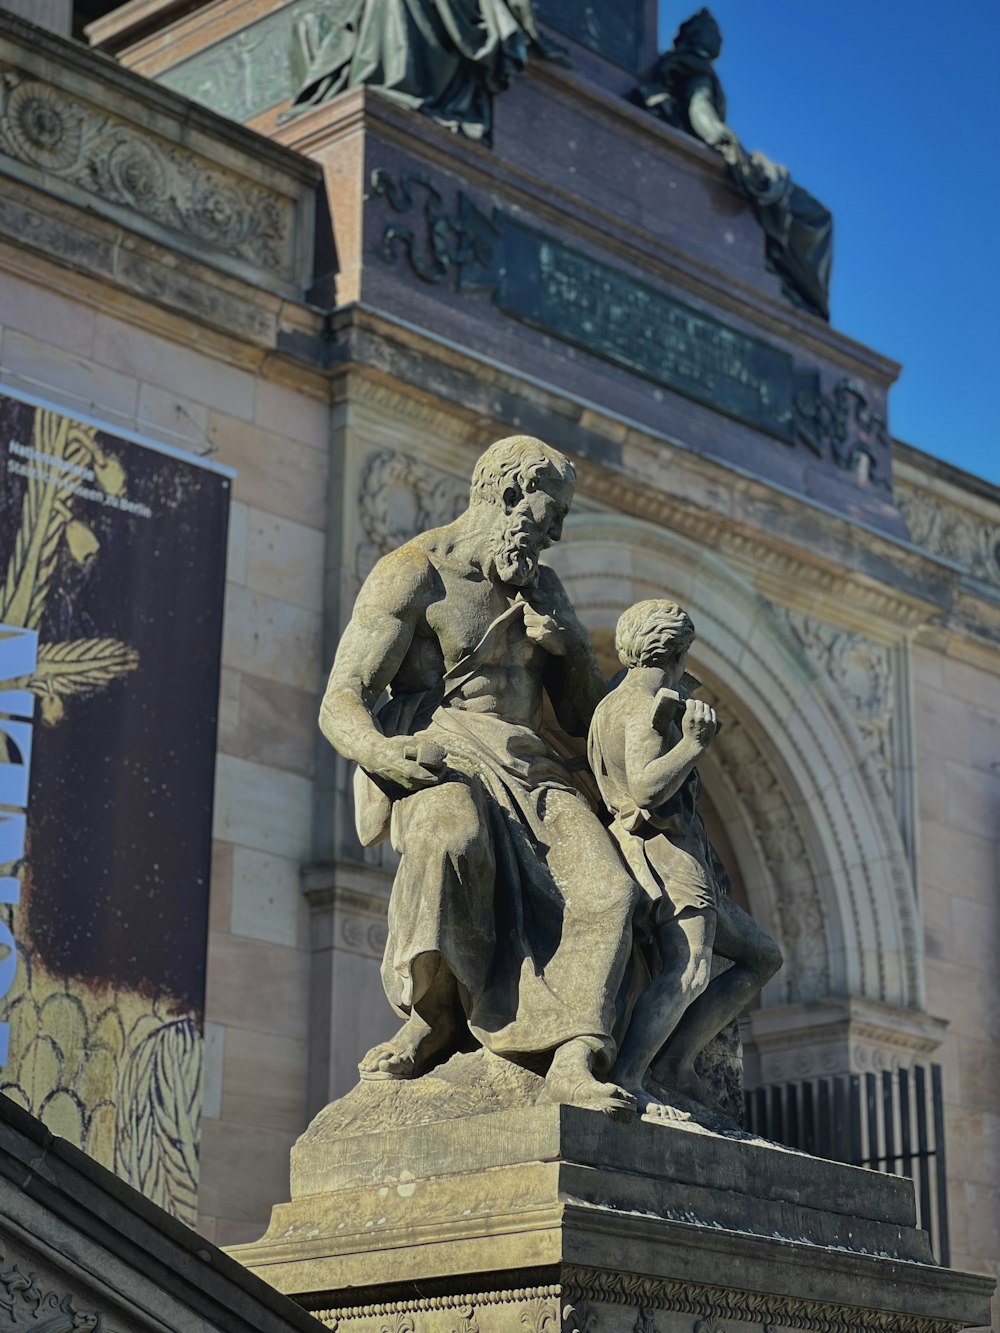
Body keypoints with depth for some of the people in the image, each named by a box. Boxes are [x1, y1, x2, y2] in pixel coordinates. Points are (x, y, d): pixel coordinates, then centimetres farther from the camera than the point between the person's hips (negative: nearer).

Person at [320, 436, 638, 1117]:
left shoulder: (543, 588, 23)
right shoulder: (412, 575, 1)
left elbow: (585, 717, 23)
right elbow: (342, 703, -7)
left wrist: (571, 643, 2)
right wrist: (378, 749, -31)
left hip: (526, 766, 6)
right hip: (437, 755, -5)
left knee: (602, 880, -26)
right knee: (456, 837, -41)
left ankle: (572, 1058, -39)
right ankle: (437, 1016, -25)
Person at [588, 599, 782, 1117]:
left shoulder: (614, 704, 23)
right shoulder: (647, 704, -8)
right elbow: (647, 790, -21)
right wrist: (694, 743, -21)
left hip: (683, 858, 10)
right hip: (664, 851, -10)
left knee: (762, 957, 14)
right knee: (690, 971, -28)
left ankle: (676, 1060, 3)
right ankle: (624, 1079, -38)